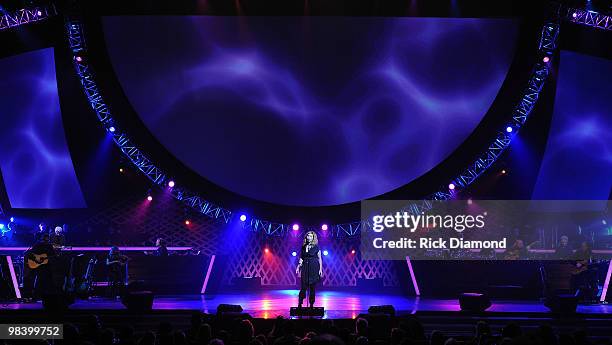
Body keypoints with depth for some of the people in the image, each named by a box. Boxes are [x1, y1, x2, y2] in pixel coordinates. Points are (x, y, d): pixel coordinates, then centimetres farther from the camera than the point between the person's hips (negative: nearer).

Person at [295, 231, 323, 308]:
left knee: (312, 287, 1)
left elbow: (319, 259, 0)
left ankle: (311, 304, 9)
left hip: (314, 268, -2)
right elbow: (301, 258, 13)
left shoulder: (316, 247, 0)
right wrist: (298, 267, 5)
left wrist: (320, 269, -6)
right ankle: (300, 304, -1)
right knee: (303, 286, -5)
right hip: (305, 268, 2)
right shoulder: (303, 247, 8)